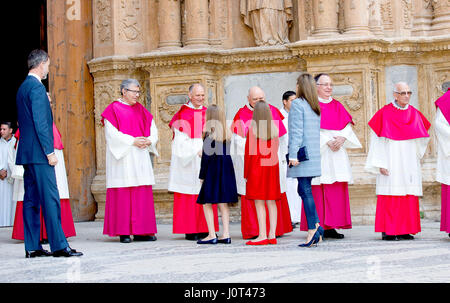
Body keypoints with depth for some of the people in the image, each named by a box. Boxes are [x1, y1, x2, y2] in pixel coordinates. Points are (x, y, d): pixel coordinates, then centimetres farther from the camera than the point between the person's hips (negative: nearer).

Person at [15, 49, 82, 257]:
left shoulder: (23, 87, 18)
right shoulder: (37, 87, -12)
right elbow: (40, 122, -18)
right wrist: (50, 151, -18)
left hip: (26, 153, 10)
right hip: (39, 153, -10)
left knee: (32, 199, 8)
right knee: (50, 198, -9)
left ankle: (32, 247, 9)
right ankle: (59, 245, -9)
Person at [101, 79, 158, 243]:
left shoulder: (141, 110, 17)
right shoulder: (113, 109, 0)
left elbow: (153, 129, 14)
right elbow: (112, 134, -10)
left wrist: (149, 140, -7)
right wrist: (133, 141, -16)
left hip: (141, 156, 6)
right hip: (122, 156, -6)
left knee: (143, 193, 2)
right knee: (122, 193, -7)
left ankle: (141, 231, 5)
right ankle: (123, 232, -4)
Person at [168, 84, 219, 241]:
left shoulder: (207, 113, 13)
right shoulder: (183, 114, -1)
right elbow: (181, 141, -8)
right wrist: (197, 151, -18)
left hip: (205, 159, 5)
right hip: (188, 161, -5)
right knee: (189, 196, -4)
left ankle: (205, 229, 7)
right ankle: (189, 231, -1)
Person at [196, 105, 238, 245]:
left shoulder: (209, 134, -11)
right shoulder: (228, 133, 6)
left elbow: (206, 156, -11)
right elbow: (226, 153, 8)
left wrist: (202, 176, -4)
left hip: (212, 170, -6)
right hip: (226, 170, 6)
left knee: (206, 203, 1)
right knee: (223, 203, 9)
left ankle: (212, 235, -5)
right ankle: (226, 234, 6)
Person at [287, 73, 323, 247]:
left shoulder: (297, 104, -7)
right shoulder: (316, 106, 15)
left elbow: (296, 131, -14)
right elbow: (318, 131, 16)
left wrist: (293, 155, -16)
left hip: (303, 154, -7)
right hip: (315, 155, 7)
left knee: (305, 190, -7)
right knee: (303, 190, 12)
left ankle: (313, 228, -10)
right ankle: (316, 226, 6)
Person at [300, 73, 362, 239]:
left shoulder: (337, 106, 18)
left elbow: (347, 126, 10)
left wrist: (342, 138, -11)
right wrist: (327, 142, -17)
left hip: (337, 153, 6)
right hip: (317, 153, -6)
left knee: (337, 191, 1)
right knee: (318, 191, -8)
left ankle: (331, 227, 4)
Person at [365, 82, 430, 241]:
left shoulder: (415, 114, 11)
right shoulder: (384, 114, -2)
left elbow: (421, 140, 18)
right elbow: (376, 141, -5)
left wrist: (415, 159, 7)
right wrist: (380, 164, -12)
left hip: (409, 164, 5)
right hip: (390, 165, -5)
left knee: (409, 197, 2)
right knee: (390, 196, -7)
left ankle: (404, 230, 7)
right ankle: (387, 231, -4)